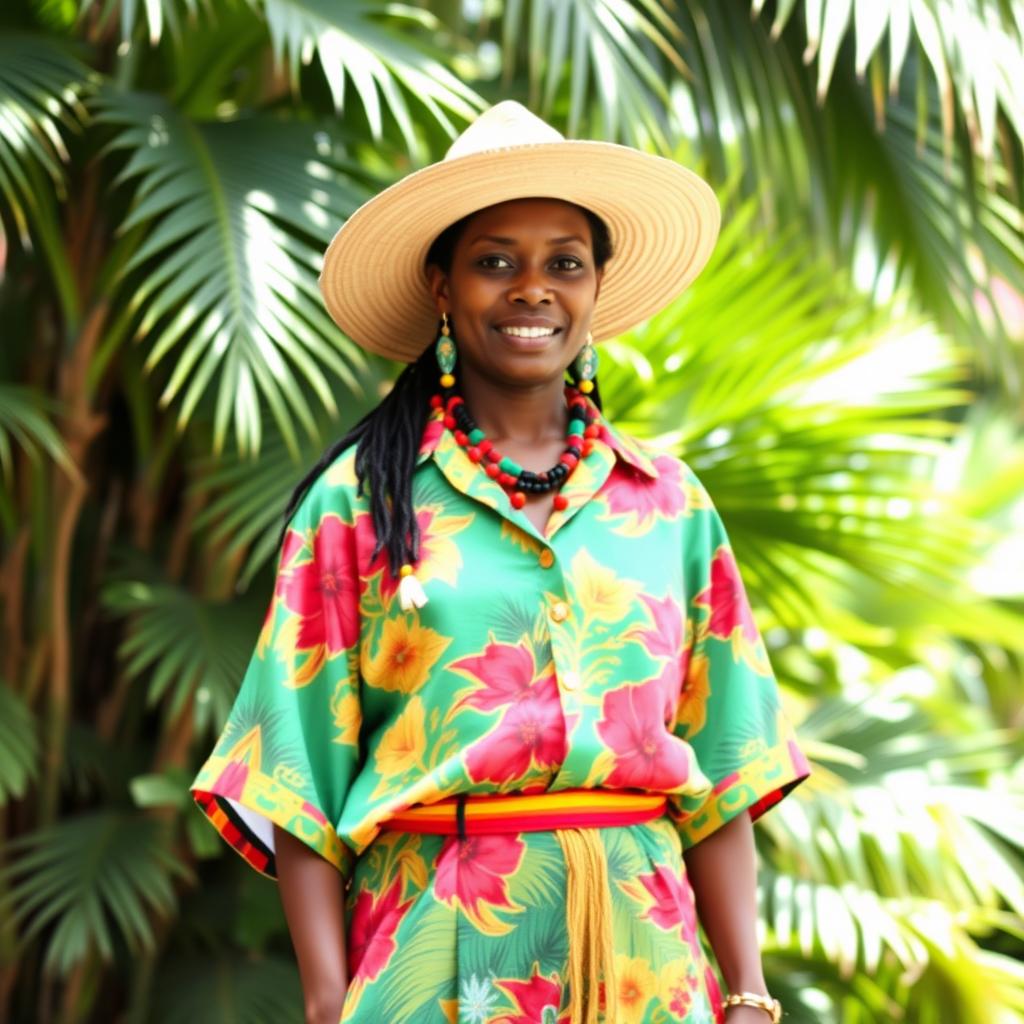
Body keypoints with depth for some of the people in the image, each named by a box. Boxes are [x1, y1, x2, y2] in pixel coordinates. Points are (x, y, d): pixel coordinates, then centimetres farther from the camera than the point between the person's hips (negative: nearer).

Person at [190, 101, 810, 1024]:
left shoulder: (670, 505, 8)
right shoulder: (359, 500, 1)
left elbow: (723, 779, 7)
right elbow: (301, 773, -1)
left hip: (639, 948, 3)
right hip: (439, 950, -2)